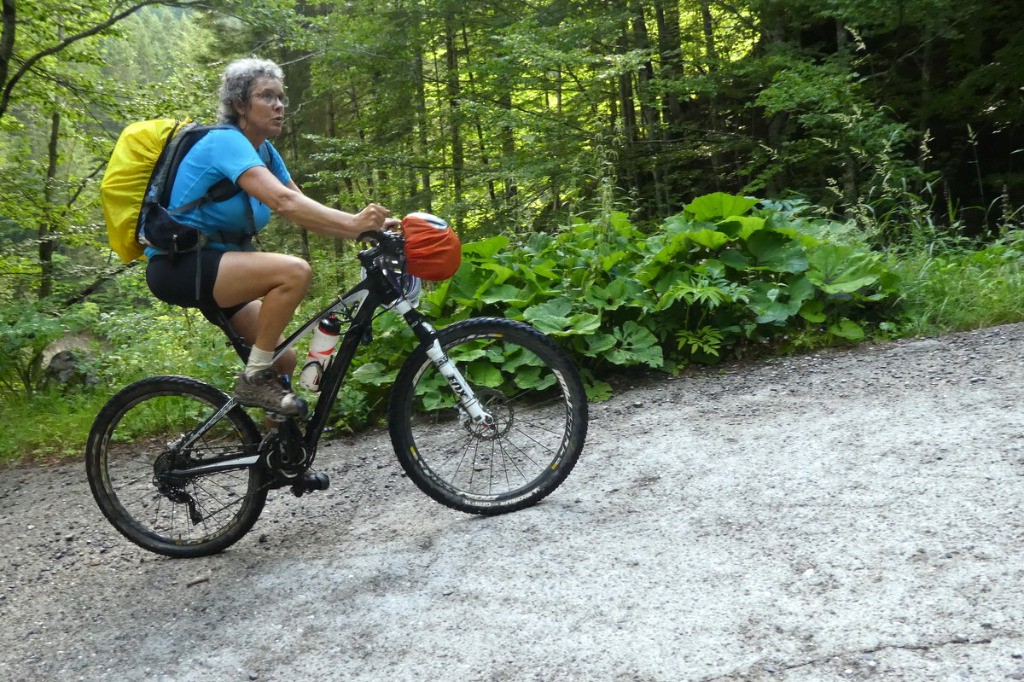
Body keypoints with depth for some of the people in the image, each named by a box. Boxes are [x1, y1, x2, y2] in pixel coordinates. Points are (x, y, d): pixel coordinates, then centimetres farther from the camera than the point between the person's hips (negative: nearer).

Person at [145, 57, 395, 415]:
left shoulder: (264, 152, 9)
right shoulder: (226, 142, -18)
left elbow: (303, 207, -1)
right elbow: (283, 201, -33)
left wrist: (362, 227, -16)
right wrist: (352, 223, -42)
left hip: (212, 265, 9)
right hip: (179, 265, -9)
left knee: (284, 361, 4)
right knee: (295, 271, -28)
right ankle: (254, 380, -15)